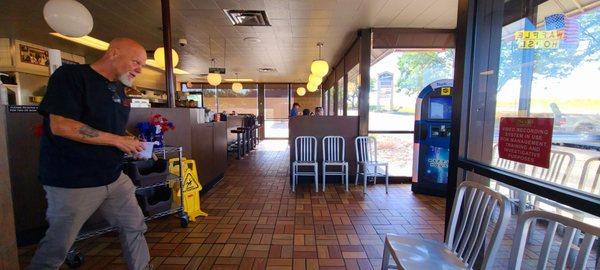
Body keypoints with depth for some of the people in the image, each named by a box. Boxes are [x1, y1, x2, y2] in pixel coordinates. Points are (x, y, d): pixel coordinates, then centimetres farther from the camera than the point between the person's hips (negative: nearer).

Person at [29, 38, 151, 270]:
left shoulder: (119, 88, 12)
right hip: (73, 182, -7)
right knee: (57, 247, 11)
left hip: (115, 178, 7)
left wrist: (133, 145, 3)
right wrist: (118, 140, -18)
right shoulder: (70, 76, -11)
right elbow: (60, 126, -22)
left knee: (134, 228, 13)